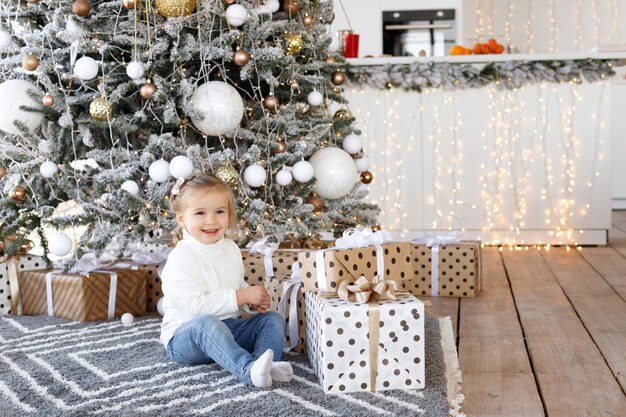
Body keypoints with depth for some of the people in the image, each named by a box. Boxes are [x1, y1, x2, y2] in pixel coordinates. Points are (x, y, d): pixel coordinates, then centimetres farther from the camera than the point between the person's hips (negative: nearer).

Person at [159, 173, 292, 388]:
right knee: (205, 322, -38)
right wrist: (242, 297, -23)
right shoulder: (181, 258, -17)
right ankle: (248, 370, -52)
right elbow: (196, 304, -25)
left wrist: (254, 302, -1)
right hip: (185, 335, -7)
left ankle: (266, 365, -33)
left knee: (273, 319, -5)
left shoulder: (231, 249, 7)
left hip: (228, 329, 8)